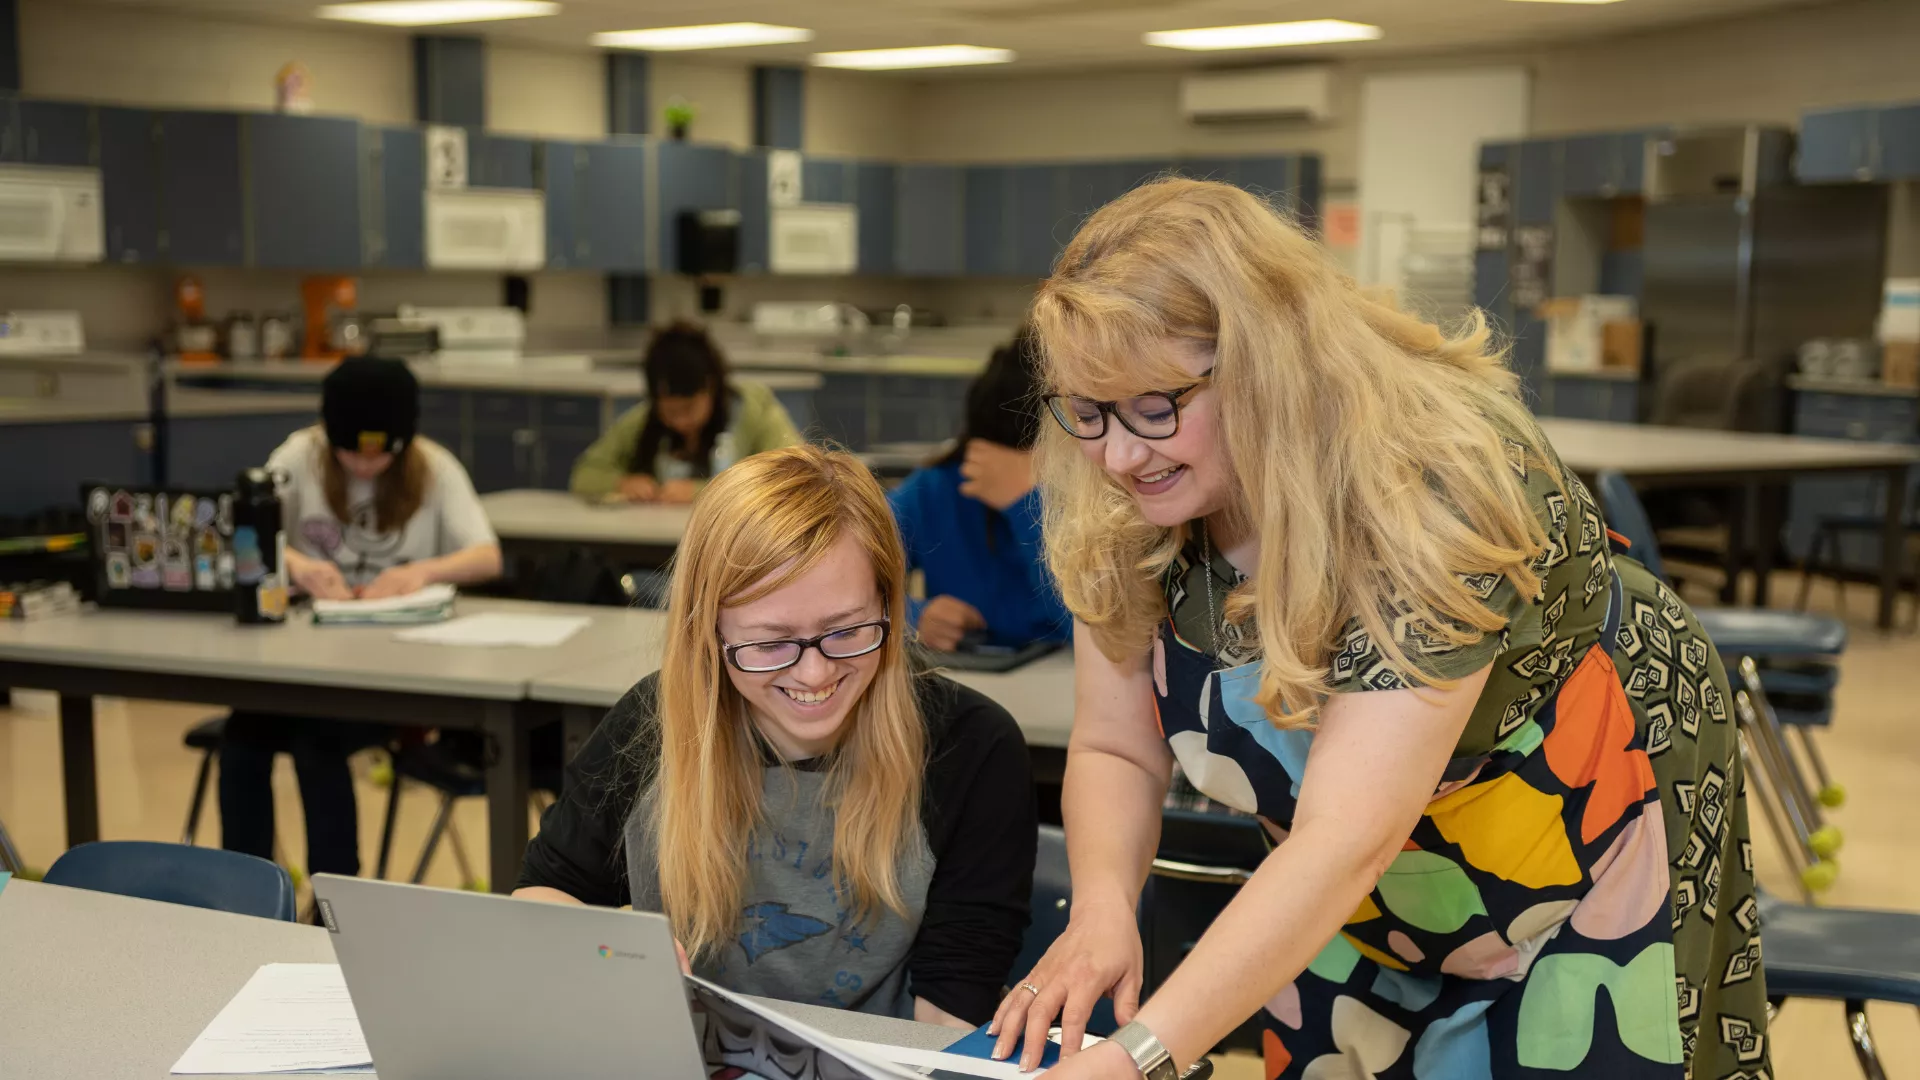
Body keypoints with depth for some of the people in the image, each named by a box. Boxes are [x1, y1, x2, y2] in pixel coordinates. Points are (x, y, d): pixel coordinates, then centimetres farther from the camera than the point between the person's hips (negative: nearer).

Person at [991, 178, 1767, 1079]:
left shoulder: (1434, 488, -36)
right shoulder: (1121, 516, -17)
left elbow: (1349, 837, -43)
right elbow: (1115, 749, -11)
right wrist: (1103, 906, -32)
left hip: (1594, 847, -4)